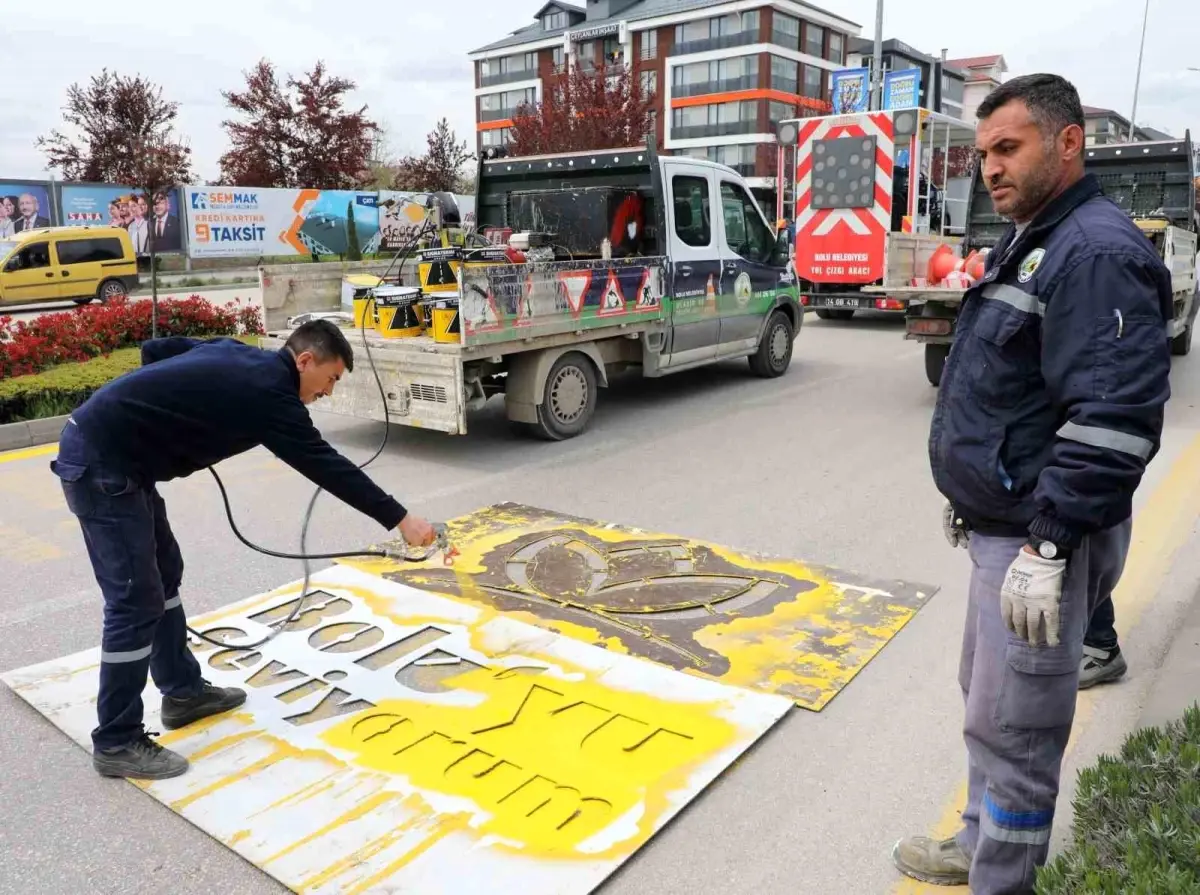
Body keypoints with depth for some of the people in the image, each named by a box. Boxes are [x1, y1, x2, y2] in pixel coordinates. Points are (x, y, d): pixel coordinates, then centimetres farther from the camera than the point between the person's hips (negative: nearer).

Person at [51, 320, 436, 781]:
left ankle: (183, 692, 30)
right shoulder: (267, 392, -15)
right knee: (137, 601, -6)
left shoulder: (238, 356, 11)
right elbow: (327, 467, -15)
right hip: (100, 461, -11)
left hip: (101, 444, 11)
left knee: (163, 572, 17)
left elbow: (153, 350, 21)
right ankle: (116, 743, 7)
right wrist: (400, 519, -11)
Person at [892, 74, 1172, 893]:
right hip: (1001, 527, 10)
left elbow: (1113, 419, -27)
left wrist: (1047, 546, -27)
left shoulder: (1097, 252, -18)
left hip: (1038, 542, -10)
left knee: (1012, 726, 1)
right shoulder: (1033, 244, 14)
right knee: (988, 699, 22)